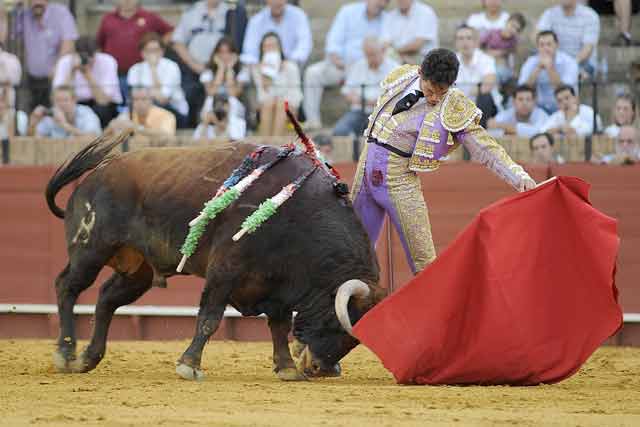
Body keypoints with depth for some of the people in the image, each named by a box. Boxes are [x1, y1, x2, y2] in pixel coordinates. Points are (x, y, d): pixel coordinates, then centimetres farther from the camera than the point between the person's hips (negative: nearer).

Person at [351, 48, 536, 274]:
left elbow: (485, 148, -18)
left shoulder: (454, 111, -14)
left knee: (423, 258, -10)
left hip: (400, 177, -4)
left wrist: (519, 176, -30)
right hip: (366, 168, 4)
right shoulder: (400, 78, -2)